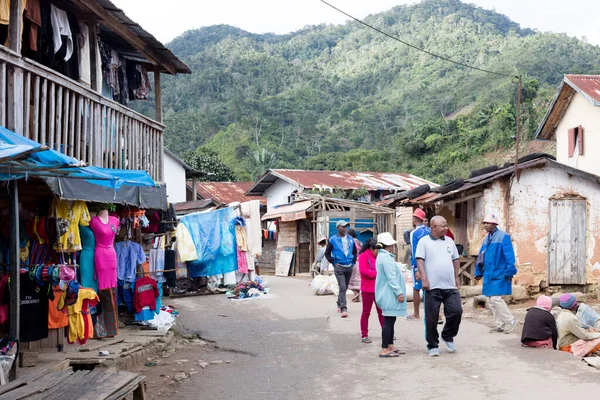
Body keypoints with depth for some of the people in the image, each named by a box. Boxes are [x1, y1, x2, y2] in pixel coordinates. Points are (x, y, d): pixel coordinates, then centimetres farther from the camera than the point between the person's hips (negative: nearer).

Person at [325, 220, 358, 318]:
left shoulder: (350, 239, 9)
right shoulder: (333, 239, -4)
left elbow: (355, 251, 22)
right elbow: (327, 253, 2)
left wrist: (353, 262, 10)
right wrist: (334, 262, -6)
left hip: (349, 267, 5)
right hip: (339, 267, -5)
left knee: (345, 287, 14)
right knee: (342, 287, -15)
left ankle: (339, 304, 33)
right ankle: (343, 309, -18)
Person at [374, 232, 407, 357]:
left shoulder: (382, 256, 17)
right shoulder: (386, 258, -17)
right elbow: (391, 278, -21)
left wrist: (398, 291, 26)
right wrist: (399, 292, -20)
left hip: (388, 295, 11)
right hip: (389, 295, -11)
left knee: (390, 321, 15)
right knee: (388, 321, -8)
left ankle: (390, 346, 21)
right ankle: (384, 350, -6)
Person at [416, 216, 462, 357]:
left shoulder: (449, 241, 12)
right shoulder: (424, 242, -3)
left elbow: (455, 260, 19)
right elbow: (420, 261, -9)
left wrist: (456, 278, 15)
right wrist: (424, 279, -16)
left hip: (450, 286, 4)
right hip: (433, 287, -4)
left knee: (456, 311, -3)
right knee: (431, 318, 2)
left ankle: (448, 336, 22)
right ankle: (433, 346, 15)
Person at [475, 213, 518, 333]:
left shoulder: (503, 236, -10)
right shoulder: (486, 239, 14)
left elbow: (509, 256, -15)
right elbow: (480, 257, 18)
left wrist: (509, 272, -19)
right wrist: (478, 272, 16)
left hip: (499, 275, -8)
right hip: (489, 275, 8)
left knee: (496, 298, -13)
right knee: (491, 301, 9)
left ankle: (510, 320, 3)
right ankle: (499, 325, 19)